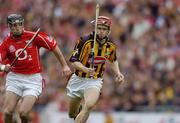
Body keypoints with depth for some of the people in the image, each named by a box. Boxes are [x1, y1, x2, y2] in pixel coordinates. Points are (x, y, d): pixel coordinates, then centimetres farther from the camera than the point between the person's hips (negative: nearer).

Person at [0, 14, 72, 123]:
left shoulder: (34, 36, -6)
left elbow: (54, 46, 4)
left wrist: (64, 66, 5)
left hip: (33, 80, -2)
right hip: (15, 78, 2)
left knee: (23, 113, -16)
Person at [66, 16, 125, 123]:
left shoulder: (111, 46, -2)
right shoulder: (85, 41, -17)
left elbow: (113, 60, 20)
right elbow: (74, 61, -20)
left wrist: (117, 73, 4)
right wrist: (86, 69, -37)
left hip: (95, 81, 1)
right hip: (78, 79, -1)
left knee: (89, 105, -31)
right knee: (72, 114, 14)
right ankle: (78, 109, 51)